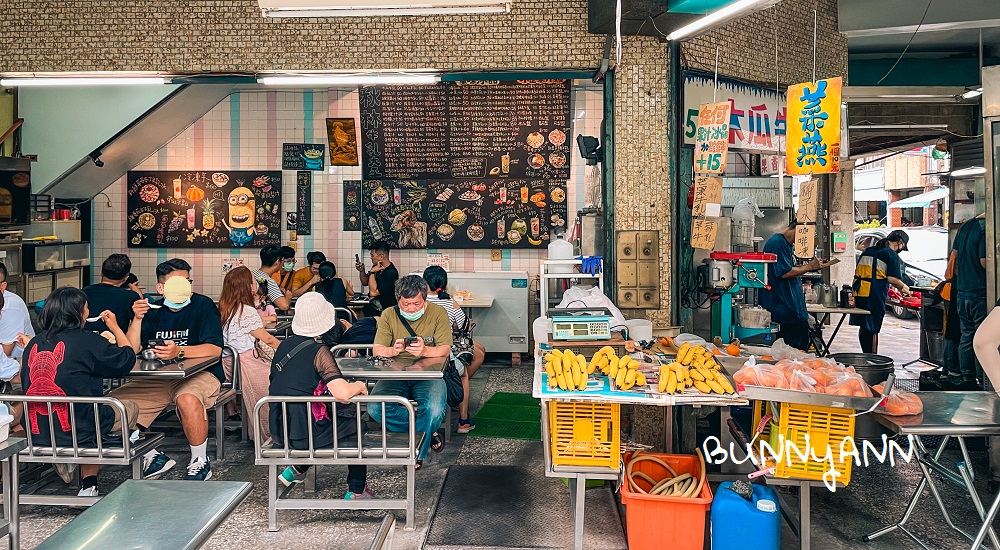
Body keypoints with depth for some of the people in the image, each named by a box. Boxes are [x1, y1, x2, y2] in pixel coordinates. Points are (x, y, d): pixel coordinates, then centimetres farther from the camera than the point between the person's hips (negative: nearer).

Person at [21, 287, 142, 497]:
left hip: (36, 435, 6)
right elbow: (127, 359, -1)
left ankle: (88, 485, 22)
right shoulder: (86, 340, -12)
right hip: (77, 432, -6)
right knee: (130, 408, 17)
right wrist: (115, 327, 14)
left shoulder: (34, 343, 6)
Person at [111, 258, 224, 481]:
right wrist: (137, 319, -12)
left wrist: (179, 351, -32)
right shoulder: (154, 311, 10)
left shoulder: (203, 305, -6)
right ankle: (153, 457, 8)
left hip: (200, 374, -6)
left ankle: (200, 463, -14)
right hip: (158, 379, 6)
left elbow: (214, 349, -17)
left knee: (188, 400, -37)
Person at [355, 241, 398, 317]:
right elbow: (365, 283, 21)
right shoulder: (376, 267, 6)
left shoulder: (391, 273, -21)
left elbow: (373, 292, -24)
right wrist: (362, 271, 2)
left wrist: (372, 272, -17)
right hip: (372, 305, 8)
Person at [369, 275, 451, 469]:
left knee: (434, 410, -32)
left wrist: (425, 351, -29)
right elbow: (376, 351, -2)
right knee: (374, 408, -26)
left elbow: (445, 350, -7)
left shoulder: (438, 313, 0)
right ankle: (428, 432, -7)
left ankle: (417, 452, -2)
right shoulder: (388, 315, 5)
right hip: (395, 375, 2)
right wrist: (392, 351, -26)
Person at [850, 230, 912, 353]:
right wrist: (903, 287, 6)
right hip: (874, 296, -7)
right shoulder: (892, 255, -4)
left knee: (863, 327, 13)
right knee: (872, 330, -1)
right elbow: (892, 278, -11)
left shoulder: (868, 250, 18)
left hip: (859, 293, 7)